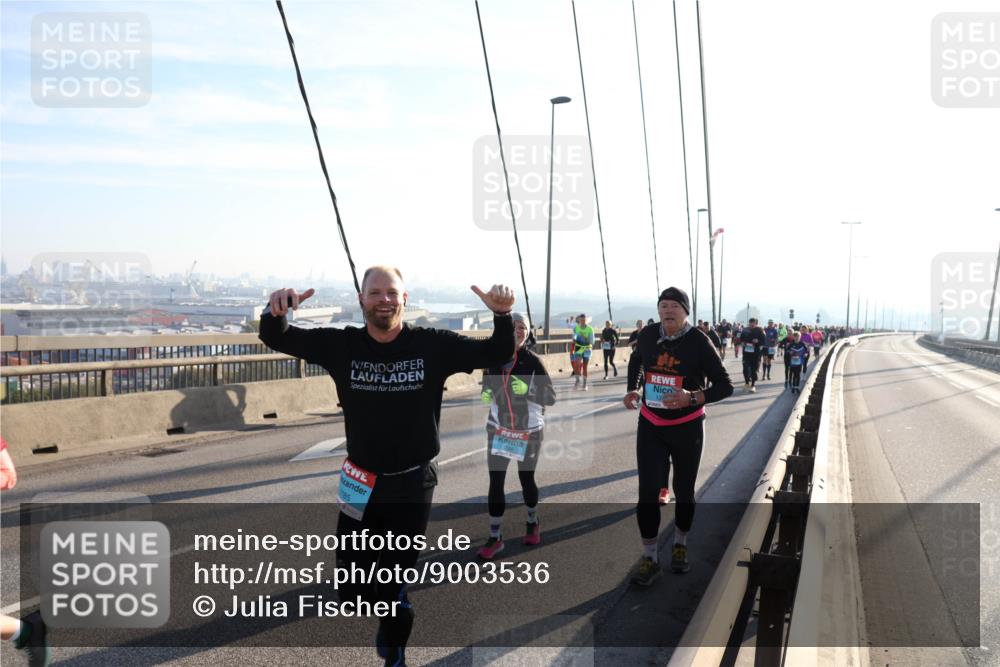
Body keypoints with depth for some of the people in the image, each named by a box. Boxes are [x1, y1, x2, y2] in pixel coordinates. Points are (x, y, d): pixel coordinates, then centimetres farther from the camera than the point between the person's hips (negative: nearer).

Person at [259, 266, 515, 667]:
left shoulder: (433, 345, -11)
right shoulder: (341, 345, -6)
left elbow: (497, 354, -7)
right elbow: (277, 339, -3)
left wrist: (502, 315, -27)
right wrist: (275, 312, -27)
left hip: (413, 484, -2)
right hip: (360, 483, 2)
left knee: (395, 581, 10)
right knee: (350, 589, 11)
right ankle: (390, 610, 46)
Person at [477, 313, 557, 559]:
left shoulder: (532, 361, -13)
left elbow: (551, 397, -13)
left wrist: (527, 389, -29)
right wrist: (486, 394, -9)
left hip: (528, 430, -2)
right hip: (498, 429, 2)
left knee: (526, 479, 12)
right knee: (495, 481, 1)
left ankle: (532, 523, 39)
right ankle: (495, 537, 11)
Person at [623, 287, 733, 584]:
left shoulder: (699, 342, -16)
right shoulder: (648, 335, -5)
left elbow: (724, 386, -14)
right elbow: (636, 360, 19)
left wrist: (692, 398, -29)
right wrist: (633, 389, 5)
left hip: (687, 428, -2)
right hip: (650, 426, 2)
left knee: (683, 491, 13)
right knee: (648, 492, -4)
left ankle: (680, 546, 36)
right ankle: (650, 558, 8)